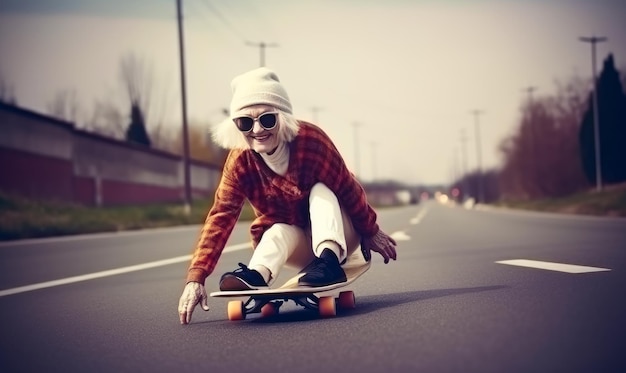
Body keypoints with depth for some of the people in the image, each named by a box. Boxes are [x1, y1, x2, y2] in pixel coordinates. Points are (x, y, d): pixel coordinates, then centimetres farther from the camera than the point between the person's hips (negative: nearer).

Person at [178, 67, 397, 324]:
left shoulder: (310, 139, -27)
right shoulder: (240, 162, -20)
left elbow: (347, 188, -16)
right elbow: (220, 217, -26)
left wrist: (370, 232, -7)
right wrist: (196, 277, -36)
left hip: (334, 231, -1)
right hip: (287, 237, 1)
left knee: (320, 189, -27)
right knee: (279, 231, -29)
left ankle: (329, 259, -44)